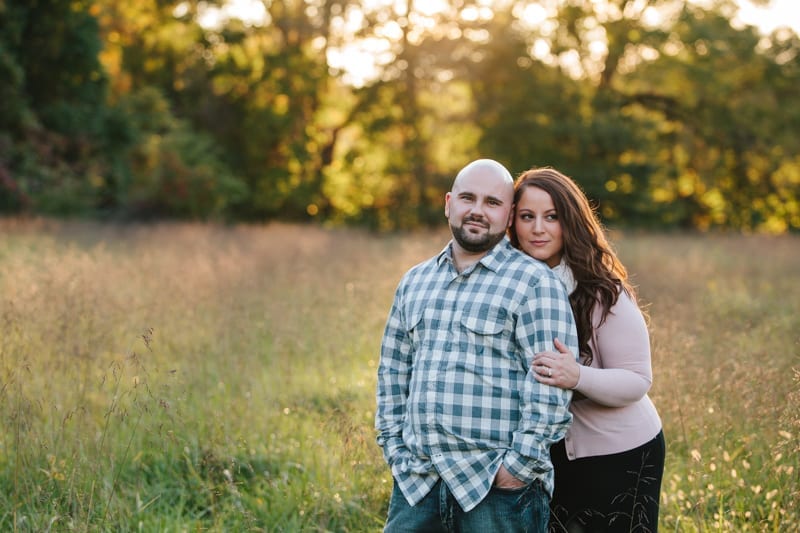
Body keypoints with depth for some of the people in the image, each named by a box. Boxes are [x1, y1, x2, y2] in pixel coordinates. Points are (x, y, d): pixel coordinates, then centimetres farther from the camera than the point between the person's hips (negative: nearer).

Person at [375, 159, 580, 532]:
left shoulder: (534, 282, -5)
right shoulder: (415, 282, 15)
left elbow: (552, 384, -12)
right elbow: (393, 368, 19)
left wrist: (520, 465, -15)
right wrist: (395, 447, 10)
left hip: (498, 487, -5)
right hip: (417, 481, 5)